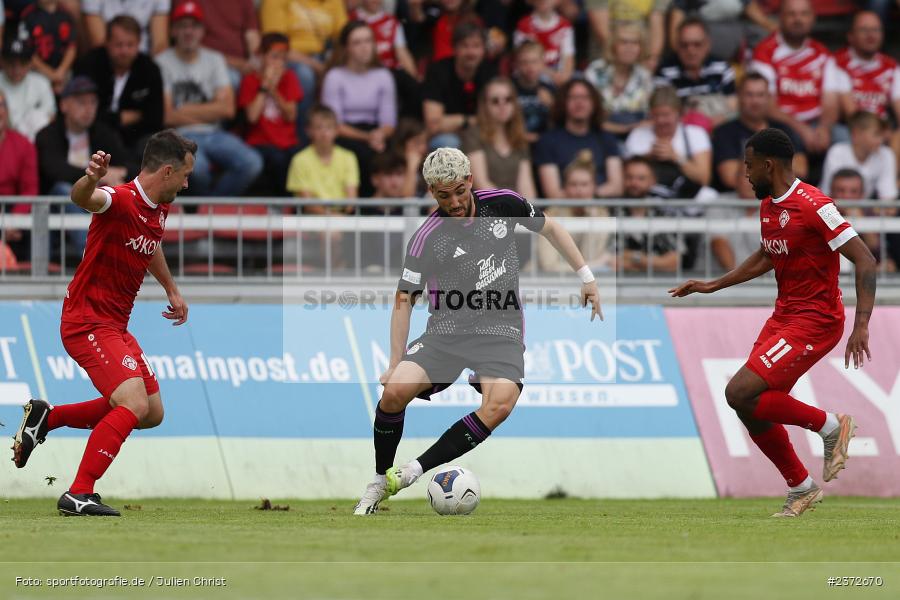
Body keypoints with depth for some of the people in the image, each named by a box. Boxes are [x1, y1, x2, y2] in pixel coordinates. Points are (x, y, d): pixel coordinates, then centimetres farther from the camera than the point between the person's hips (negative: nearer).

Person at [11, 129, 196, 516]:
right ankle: (78, 495, -20)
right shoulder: (120, 200, -20)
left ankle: (46, 417, 22)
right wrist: (91, 178, -66)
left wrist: (172, 290, 39)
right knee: (134, 404, -23)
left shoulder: (159, 209, 9)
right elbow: (82, 198, -44)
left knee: (151, 413, 14)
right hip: (88, 321, -10)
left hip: (115, 325, 10)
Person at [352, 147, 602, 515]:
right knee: (394, 391, -23)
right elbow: (404, 300, -1)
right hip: (445, 331, 0)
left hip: (500, 332, 0)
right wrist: (396, 363, -5)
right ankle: (380, 481, 0)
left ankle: (414, 471, -24)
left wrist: (586, 277, 16)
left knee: (500, 404, -30)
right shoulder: (425, 239, -7)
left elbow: (550, 228, 17)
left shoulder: (503, 204, -1)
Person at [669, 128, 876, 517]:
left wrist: (861, 325, -29)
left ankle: (830, 426, -3)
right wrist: (713, 286, 26)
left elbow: (864, 260, -21)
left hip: (815, 321, -9)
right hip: (783, 316, 9)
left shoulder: (813, 206, -20)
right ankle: (801, 489, 23)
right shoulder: (768, 206, 8)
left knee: (739, 394, -19)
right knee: (754, 410, 6)